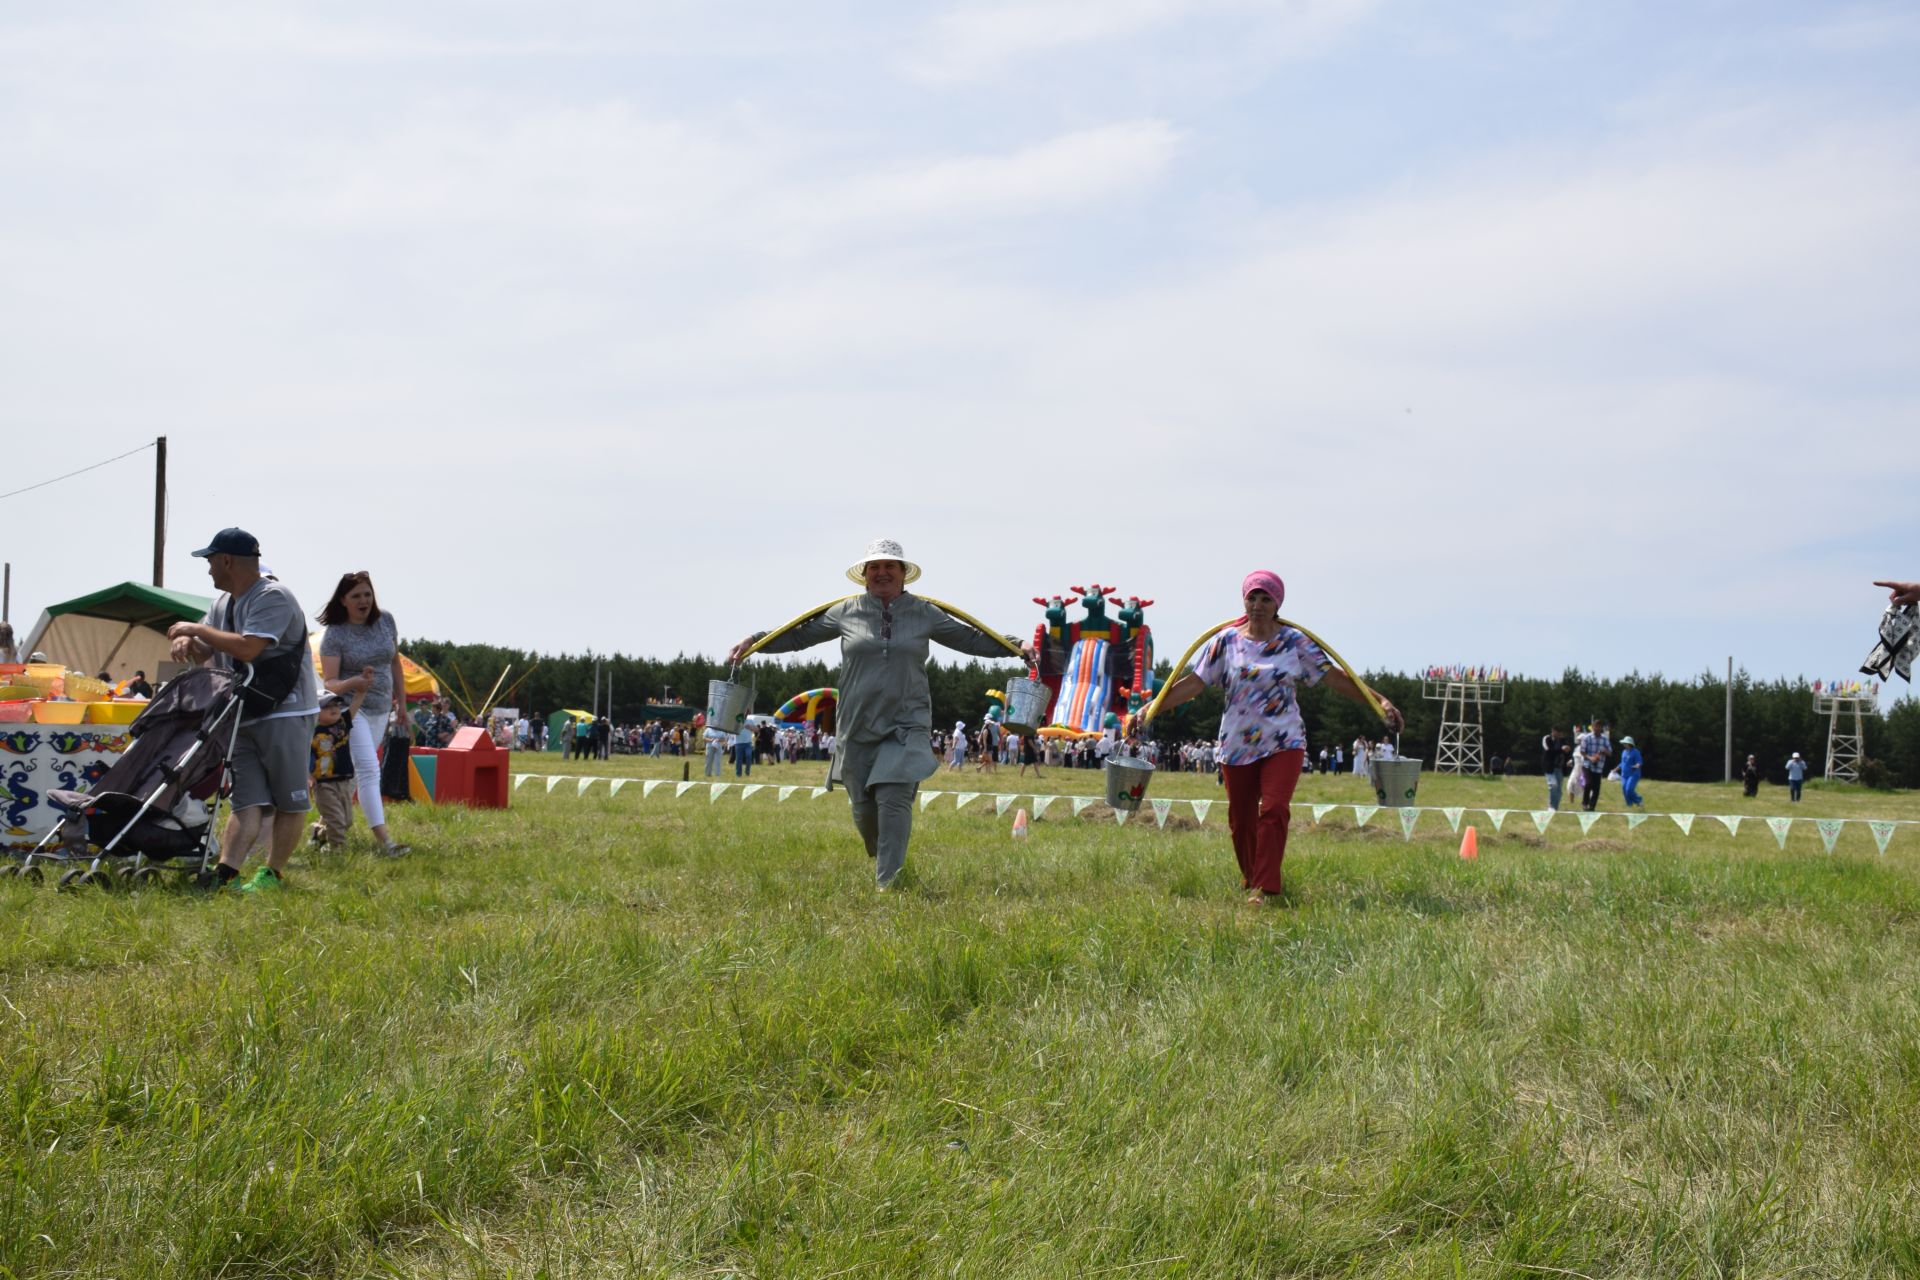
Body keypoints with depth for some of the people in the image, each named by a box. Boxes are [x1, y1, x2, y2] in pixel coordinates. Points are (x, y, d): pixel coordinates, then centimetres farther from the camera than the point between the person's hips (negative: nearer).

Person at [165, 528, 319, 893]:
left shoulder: (274, 598, -14)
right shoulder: (223, 603, 15)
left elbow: (248, 648, -26)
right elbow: (203, 652, 20)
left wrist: (197, 628, -15)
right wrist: (185, 642, -5)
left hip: (285, 714, -8)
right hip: (244, 716, 8)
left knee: (290, 801, -2)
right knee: (248, 800, -3)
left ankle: (272, 874, 5)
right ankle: (225, 871, -13)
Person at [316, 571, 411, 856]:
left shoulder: (386, 621, 3)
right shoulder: (335, 634, -11)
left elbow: (395, 663, 14)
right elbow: (329, 682, -15)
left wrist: (401, 703, 14)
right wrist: (353, 683, -36)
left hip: (381, 710, 6)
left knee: (354, 771, 13)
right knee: (368, 769, -16)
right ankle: (383, 838, -24)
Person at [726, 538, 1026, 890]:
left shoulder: (924, 614, 6)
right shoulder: (846, 612, 5)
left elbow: (972, 639, 12)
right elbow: (798, 635, 11)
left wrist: (1019, 645, 5)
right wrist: (753, 642, 3)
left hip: (907, 725, -1)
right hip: (858, 727, 1)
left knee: (894, 798, -17)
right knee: (863, 808, 5)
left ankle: (888, 882, -13)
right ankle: (881, 858, 36)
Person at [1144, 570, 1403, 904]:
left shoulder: (1295, 643, 0)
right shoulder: (1226, 642, 0)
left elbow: (1335, 677, 0)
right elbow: (1193, 682, -2)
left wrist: (1379, 702, -7)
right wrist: (1150, 711, -10)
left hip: (1284, 742, -1)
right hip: (1237, 743, 1)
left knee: (1273, 810, -16)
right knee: (1240, 817, 10)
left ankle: (1264, 887, -14)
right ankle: (1250, 877, 34)